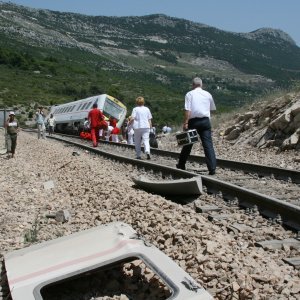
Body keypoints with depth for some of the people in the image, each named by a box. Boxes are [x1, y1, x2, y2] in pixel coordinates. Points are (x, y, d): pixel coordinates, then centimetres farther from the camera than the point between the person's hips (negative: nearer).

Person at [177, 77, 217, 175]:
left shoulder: (189, 94, 1)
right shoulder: (208, 94, 11)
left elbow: (187, 110, -11)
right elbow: (212, 108, 21)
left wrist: (185, 123, -13)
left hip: (193, 121, -1)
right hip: (205, 121, 2)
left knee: (188, 144, 12)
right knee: (208, 144, -3)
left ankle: (181, 165, 25)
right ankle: (212, 168, -11)